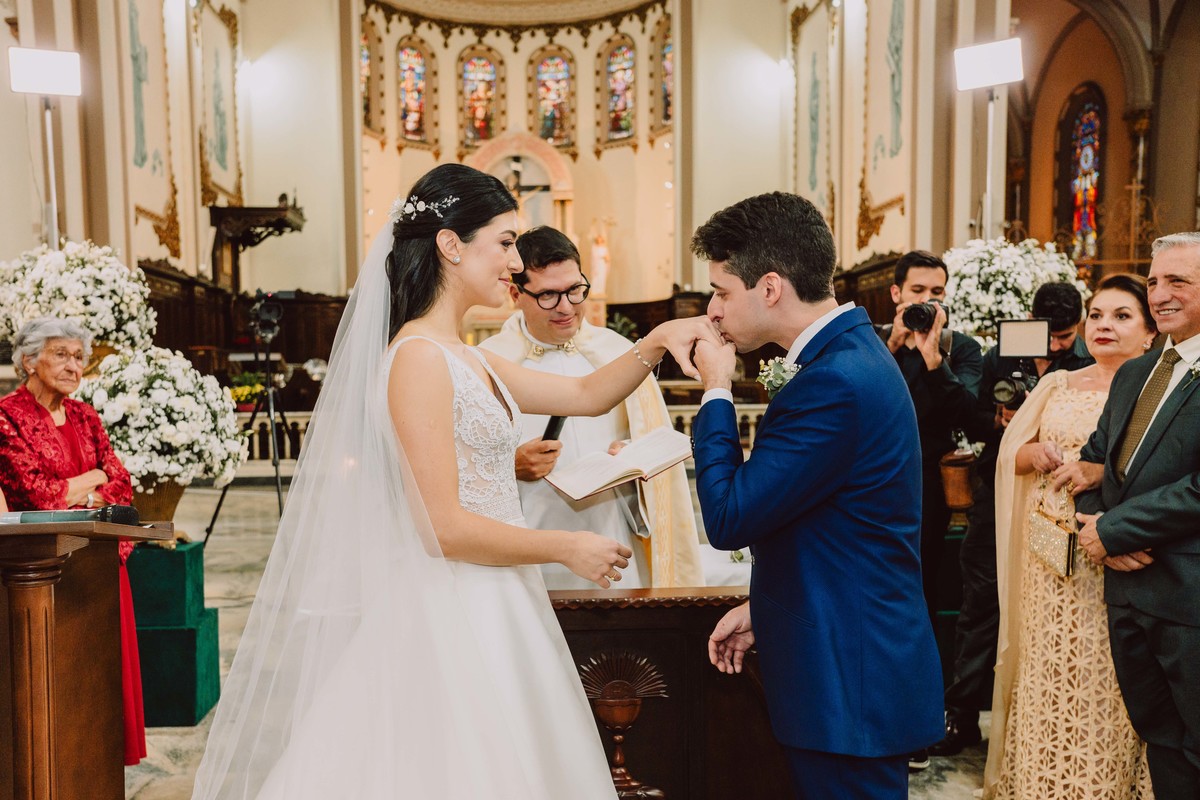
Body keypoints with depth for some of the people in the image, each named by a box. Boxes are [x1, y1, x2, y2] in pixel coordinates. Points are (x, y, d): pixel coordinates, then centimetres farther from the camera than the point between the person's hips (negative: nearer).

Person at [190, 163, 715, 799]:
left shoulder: (466, 359, 10)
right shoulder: (419, 357, -17)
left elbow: (586, 395, 15)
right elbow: (443, 526, -21)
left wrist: (654, 343, 0)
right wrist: (568, 549, -11)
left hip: (486, 609, 9)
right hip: (449, 615, -9)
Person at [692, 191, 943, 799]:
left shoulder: (833, 383, -26)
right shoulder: (854, 351, 7)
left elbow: (728, 520, -22)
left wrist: (716, 394, -13)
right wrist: (763, 607, 14)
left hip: (852, 685, -9)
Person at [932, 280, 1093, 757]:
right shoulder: (998, 359, 6)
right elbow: (972, 424, 8)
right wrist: (999, 421, -13)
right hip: (997, 500, 2)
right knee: (980, 605, 6)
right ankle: (963, 716, 18)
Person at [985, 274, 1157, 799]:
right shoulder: (1057, 385, 12)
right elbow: (1010, 453, 13)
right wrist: (1035, 454, -9)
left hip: (1112, 564, -4)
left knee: (1101, 684, 3)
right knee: (1045, 676, 12)